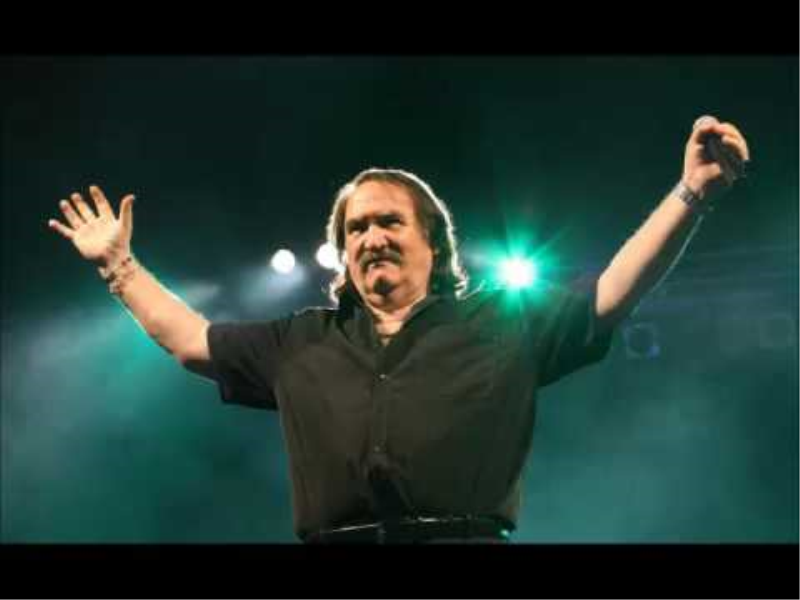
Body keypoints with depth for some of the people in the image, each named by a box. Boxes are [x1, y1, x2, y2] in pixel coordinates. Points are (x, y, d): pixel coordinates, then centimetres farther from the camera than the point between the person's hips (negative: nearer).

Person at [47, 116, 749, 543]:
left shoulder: (502, 324, 12)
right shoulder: (303, 342, 22)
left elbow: (614, 294, 6)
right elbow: (190, 340, 29)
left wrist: (691, 195, -4)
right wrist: (119, 265, 29)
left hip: (464, 538, -2)